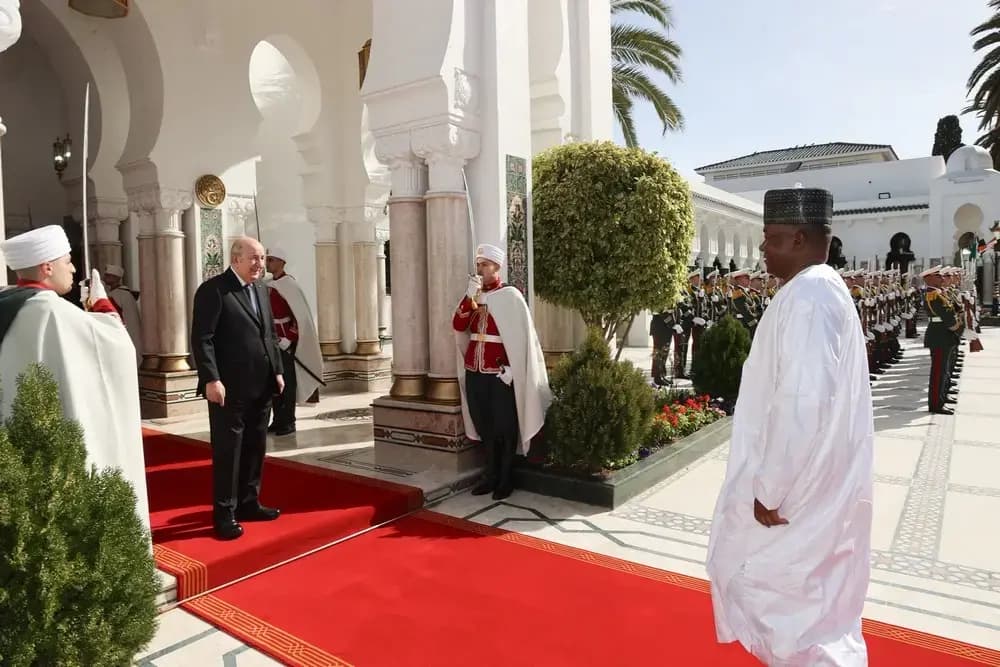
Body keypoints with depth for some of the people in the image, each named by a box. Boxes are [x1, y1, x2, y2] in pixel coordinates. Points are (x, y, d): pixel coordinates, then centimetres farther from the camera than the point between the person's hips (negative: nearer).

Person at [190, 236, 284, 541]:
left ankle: (248, 503, 28)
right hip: (229, 388, -7)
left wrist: (277, 371, 13)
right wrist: (211, 379, -21)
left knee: (255, 448, 14)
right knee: (227, 450, 3)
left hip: (261, 387, 7)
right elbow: (201, 339, -15)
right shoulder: (212, 290, -9)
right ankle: (224, 513, 15)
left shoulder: (261, 289, 14)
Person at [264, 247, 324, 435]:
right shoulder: (268, 285, 10)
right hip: (271, 341, 7)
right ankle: (278, 420, 21)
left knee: (288, 381, 0)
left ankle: (289, 422, 8)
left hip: (286, 341, -7)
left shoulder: (289, 284, -12)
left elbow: (301, 316, -16)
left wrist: (288, 339, -18)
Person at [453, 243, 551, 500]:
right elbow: (458, 326, -1)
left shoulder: (510, 295, -5)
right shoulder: (473, 295, 11)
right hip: (474, 373, 5)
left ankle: (505, 479, 17)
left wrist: (510, 368, -14)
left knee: (505, 428, 4)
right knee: (484, 428, 13)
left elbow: (521, 336, -8)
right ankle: (491, 475, 25)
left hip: (500, 375, -5)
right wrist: (470, 295, -11)